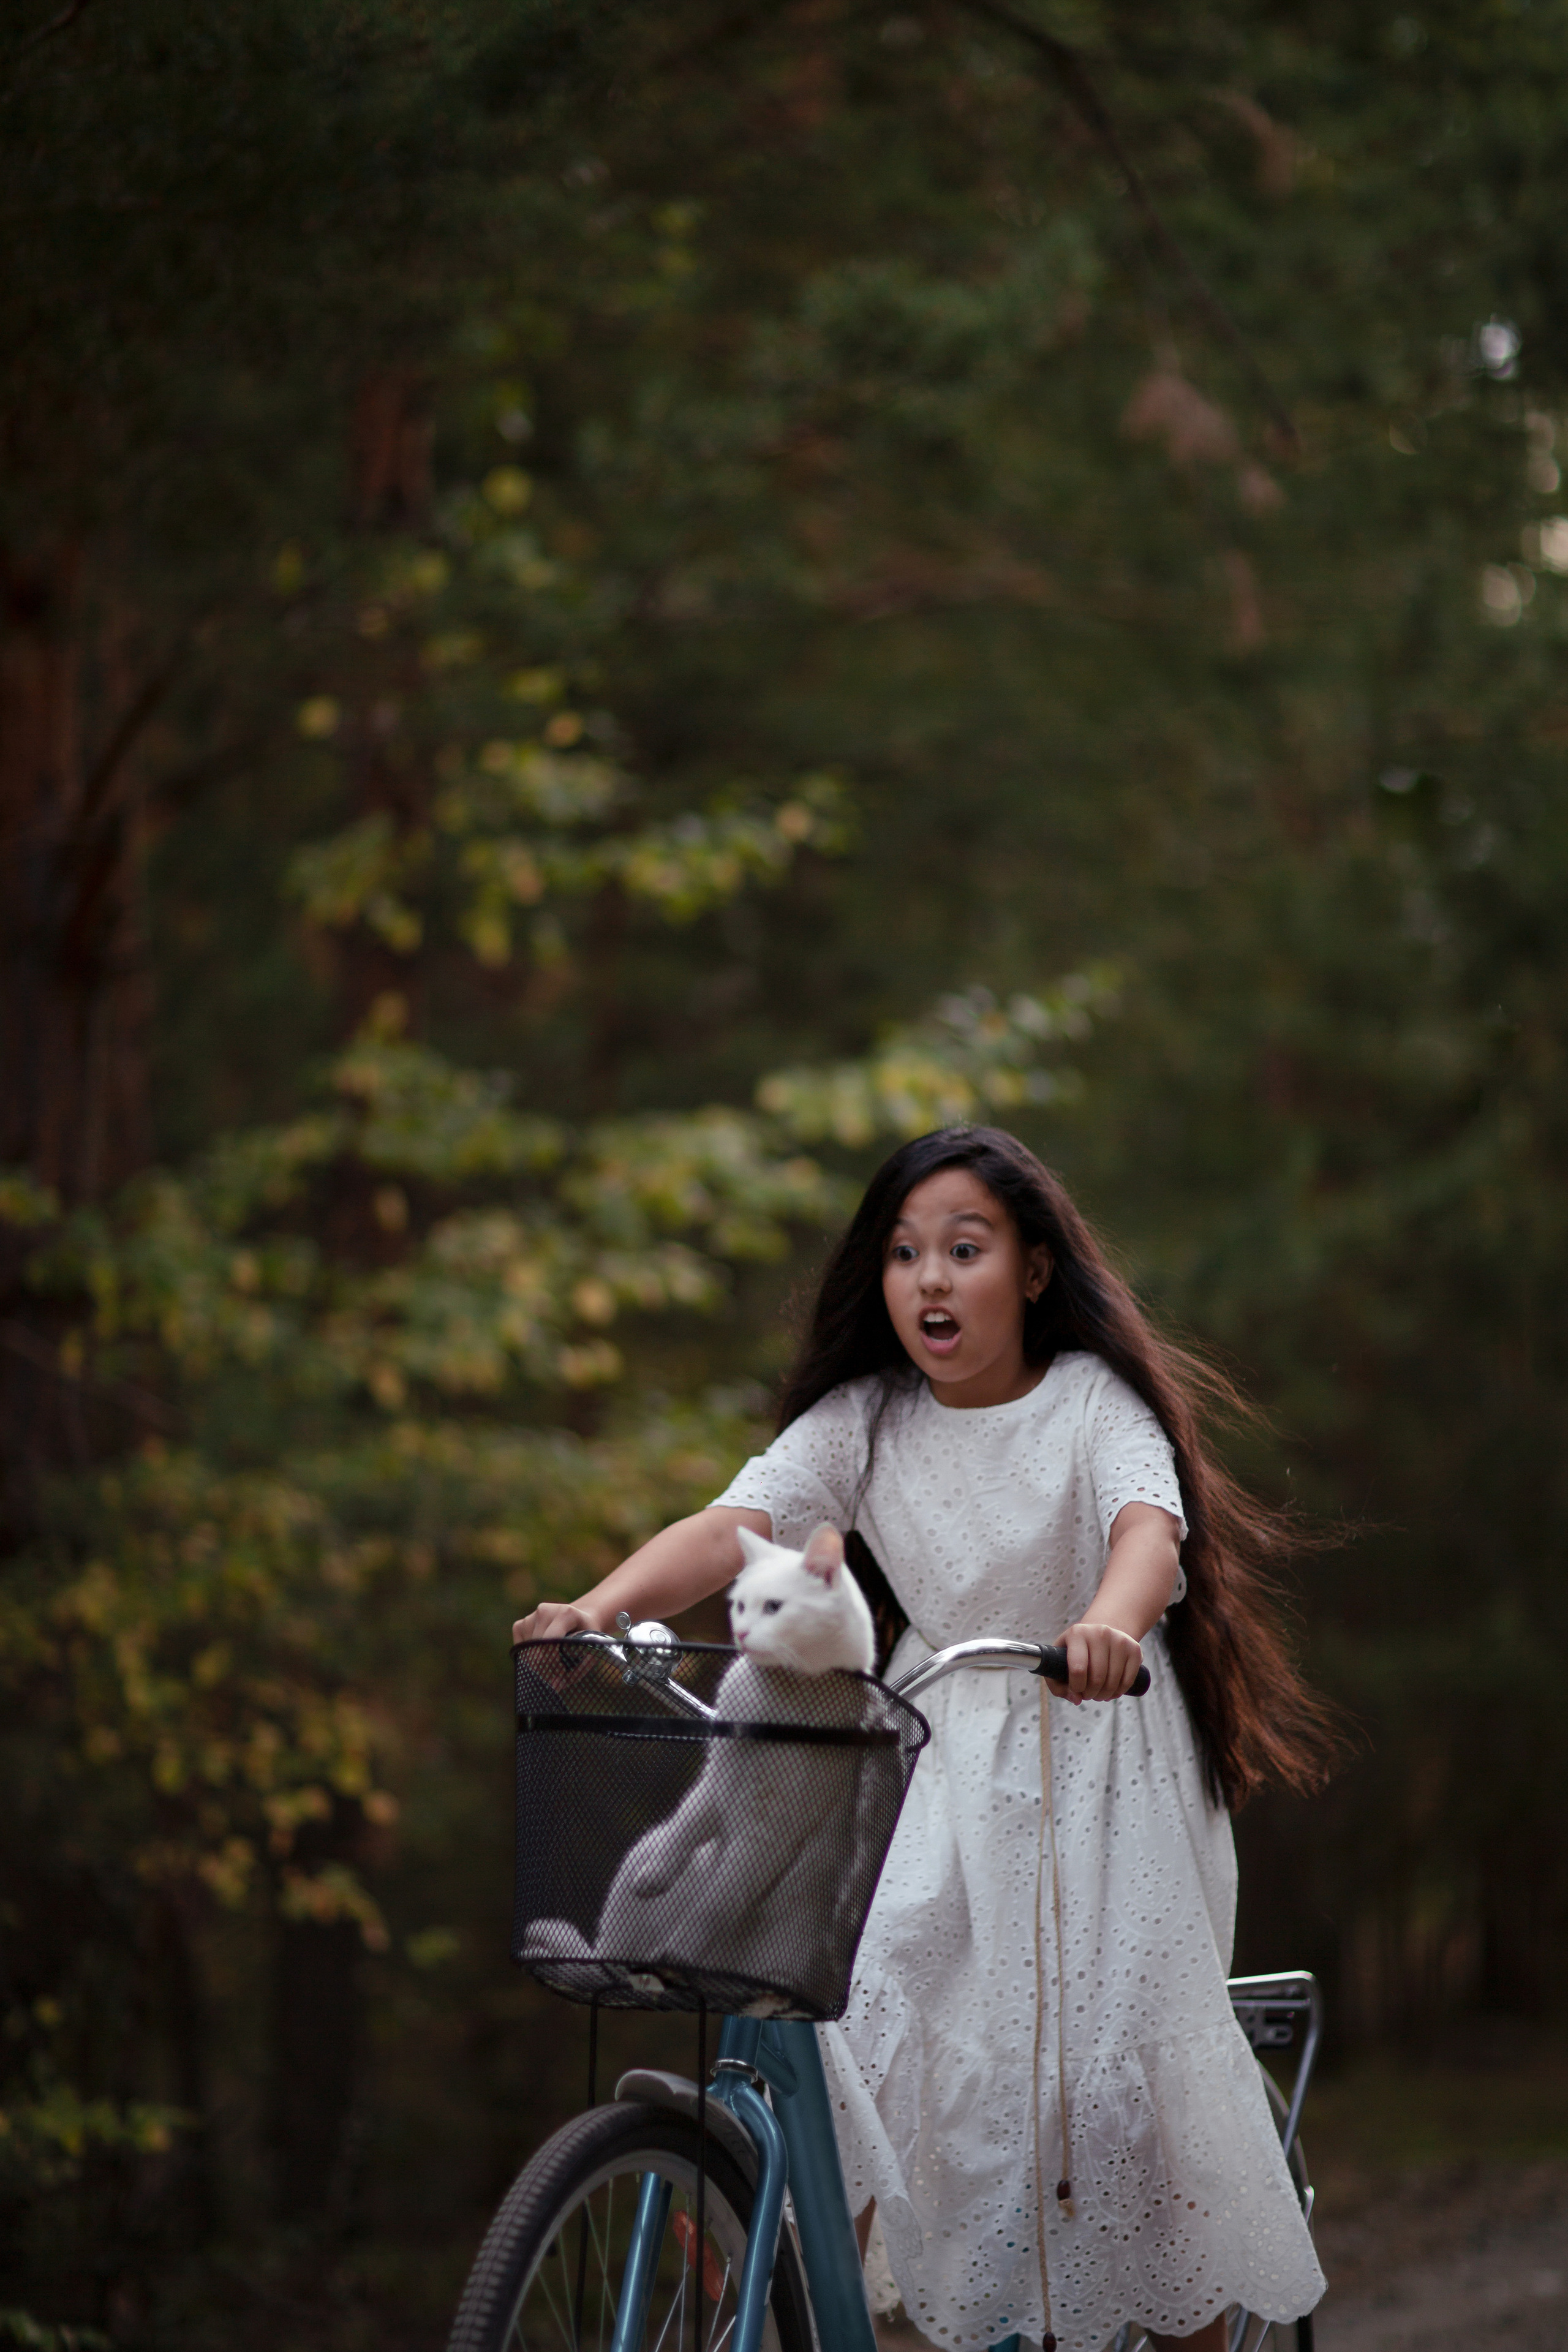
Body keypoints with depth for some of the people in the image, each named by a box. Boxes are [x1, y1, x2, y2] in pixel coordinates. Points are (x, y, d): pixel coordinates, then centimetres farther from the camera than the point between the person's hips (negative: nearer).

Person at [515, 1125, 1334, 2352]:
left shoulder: (1094, 1400, -11)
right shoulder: (863, 1420, -3)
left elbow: (1150, 1527, -30)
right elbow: (731, 1527, -16)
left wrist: (1107, 1625, -54)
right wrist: (595, 1608, -36)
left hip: (1100, 1756, -3)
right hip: (937, 1754, 3)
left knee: (1118, 2069, -4)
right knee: (844, 2007, -16)